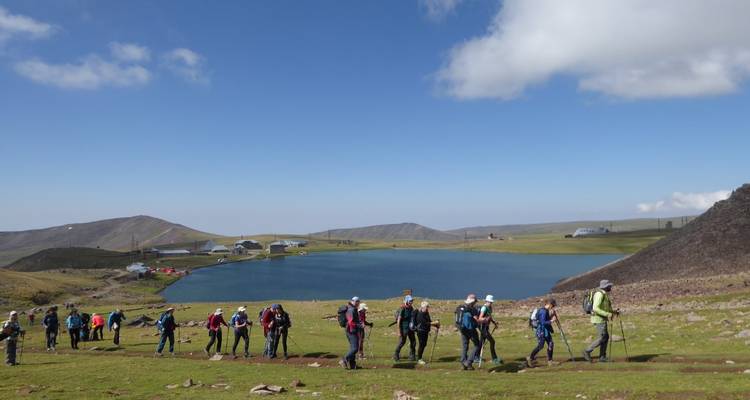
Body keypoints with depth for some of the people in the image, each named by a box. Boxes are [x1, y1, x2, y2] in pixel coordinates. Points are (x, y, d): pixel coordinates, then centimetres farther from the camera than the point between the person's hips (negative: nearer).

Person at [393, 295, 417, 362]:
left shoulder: (411, 308, 7)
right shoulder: (402, 309, -16)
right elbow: (398, 320, -17)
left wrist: (413, 327, 14)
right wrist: (399, 331, -19)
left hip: (410, 328, 7)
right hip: (404, 328, -7)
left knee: (413, 341, 7)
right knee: (402, 342, 1)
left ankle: (412, 357, 17)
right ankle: (396, 355, 18)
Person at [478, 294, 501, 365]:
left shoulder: (490, 308, 12)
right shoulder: (484, 308, -16)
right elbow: (480, 318, -24)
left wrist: (494, 322, 9)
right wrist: (485, 319, -41)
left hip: (486, 327, 9)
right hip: (483, 327, -9)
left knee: (481, 343, 14)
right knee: (492, 341, -13)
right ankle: (494, 359, -10)